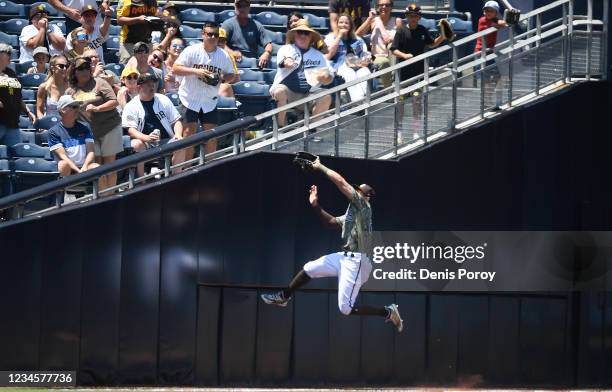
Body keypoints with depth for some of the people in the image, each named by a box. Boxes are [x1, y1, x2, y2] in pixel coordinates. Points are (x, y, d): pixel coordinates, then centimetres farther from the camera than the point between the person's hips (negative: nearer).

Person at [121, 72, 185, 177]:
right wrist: (146, 138, -26)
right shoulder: (131, 106, 2)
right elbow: (131, 129, -7)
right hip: (146, 144, -2)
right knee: (136, 144, -35)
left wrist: (178, 135, -10)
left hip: (166, 141, 2)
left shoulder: (163, 100, 11)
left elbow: (176, 121, 12)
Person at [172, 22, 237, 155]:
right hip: (189, 99, -4)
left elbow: (231, 75, 10)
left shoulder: (224, 56, 1)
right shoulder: (192, 51, -10)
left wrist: (222, 79, -13)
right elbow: (175, 69, -15)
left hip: (210, 101, 4)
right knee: (189, 132, -7)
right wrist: (196, 71, -27)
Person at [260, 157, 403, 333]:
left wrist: (319, 167, -2)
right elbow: (331, 222, 28)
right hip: (344, 257, 10)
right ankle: (283, 297, 33)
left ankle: (388, 312, -2)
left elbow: (340, 181, -13)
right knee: (309, 269, 15)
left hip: (356, 261, -10)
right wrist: (315, 206, 16)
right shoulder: (352, 213, 19)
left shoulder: (362, 204, -7)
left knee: (346, 309, -13)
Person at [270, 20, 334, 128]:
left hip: (308, 94, 2)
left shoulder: (318, 55, 18)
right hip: (287, 92, -2)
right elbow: (282, 60, -14)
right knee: (280, 91, -34)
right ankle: (281, 127, -21)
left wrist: (324, 77, -12)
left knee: (326, 97, -23)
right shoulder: (286, 49, 10)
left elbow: (329, 78, 13)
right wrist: (287, 62, -40)